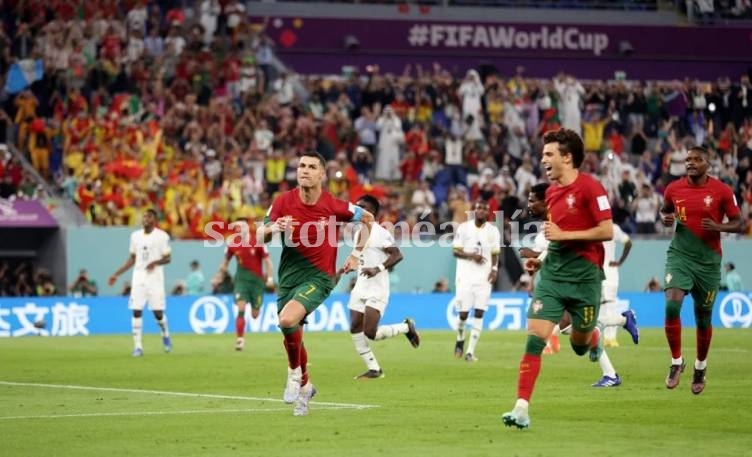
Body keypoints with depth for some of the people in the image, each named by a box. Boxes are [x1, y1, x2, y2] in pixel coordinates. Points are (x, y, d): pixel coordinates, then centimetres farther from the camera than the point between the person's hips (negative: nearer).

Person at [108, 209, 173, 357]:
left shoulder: (162, 236, -4)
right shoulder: (135, 236, 9)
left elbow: (167, 259, -5)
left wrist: (155, 262, -26)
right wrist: (117, 274, 13)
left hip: (155, 278, -4)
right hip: (138, 278, 4)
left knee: (158, 312, -3)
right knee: (136, 312, -4)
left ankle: (165, 336, 27)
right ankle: (137, 346, -2)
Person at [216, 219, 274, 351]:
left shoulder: (257, 242, -10)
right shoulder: (232, 243, -2)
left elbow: (267, 261, -4)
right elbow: (225, 261, 13)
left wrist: (270, 277, -11)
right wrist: (219, 277, 14)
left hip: (257, 278, -1)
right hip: (242, 278, 1)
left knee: (255, 314, 6)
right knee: (241, 308, -16)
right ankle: (240, 338, -9)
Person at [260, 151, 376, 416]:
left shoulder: (334, 206, -11)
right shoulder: (283, 202, -6)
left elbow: (368, 219, 6)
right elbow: (262, 237, -4)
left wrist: (356, 254, 3)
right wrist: (274, 228, -27)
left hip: (319, 276, -4)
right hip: (289, 275, 4)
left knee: (287, 320, -27)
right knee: (293, 334, 12)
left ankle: (295, 373, -3)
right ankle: (304, 386, 36)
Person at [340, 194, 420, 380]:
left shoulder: (379, 233, -13)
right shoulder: (358, 234, 14)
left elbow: (397, 255, -19)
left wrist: (378, 269, -29)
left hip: (377, 290, -8)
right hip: (360, 288, 8)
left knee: (370, 333, -15)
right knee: (355, 330, -1)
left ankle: (406, 327, 10)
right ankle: (374, 369, 8)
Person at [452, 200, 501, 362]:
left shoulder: (493, 231, 5)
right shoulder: (463, 228, 0)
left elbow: (495, 255, 9)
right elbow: (456, 251, -1)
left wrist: (494, 268, -9)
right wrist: (471, 255, -17)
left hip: (484, 277, 1)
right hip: (465, 276, -1)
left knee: (479, 313, -7)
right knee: (463, 313, -2)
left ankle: (470, 351, -5)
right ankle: (460, 340, 28)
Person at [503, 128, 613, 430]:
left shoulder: (589, 188, -11)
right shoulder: (551, 192, 12)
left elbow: (607, 231, -17)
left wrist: (564, 235, -18)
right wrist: (542, 260, 12)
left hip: (584, 277, -5)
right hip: (553, 274, 5)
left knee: (580, 345, 10)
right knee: (534, 339, -10)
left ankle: (593, 337, 50)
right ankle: (521, 409, -12)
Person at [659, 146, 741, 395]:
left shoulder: (722, 191, -6)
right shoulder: (674, 188, 1)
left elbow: (738, 223, 0)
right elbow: (664, 211, 20)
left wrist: (718, 227, -19)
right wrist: (665, 219, -4)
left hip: (708, 260, -1)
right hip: (680, 255, 1)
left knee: (703, 316, 9)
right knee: (672, 304, -20)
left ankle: (700, 366, 31)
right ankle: (676, 361, -5)